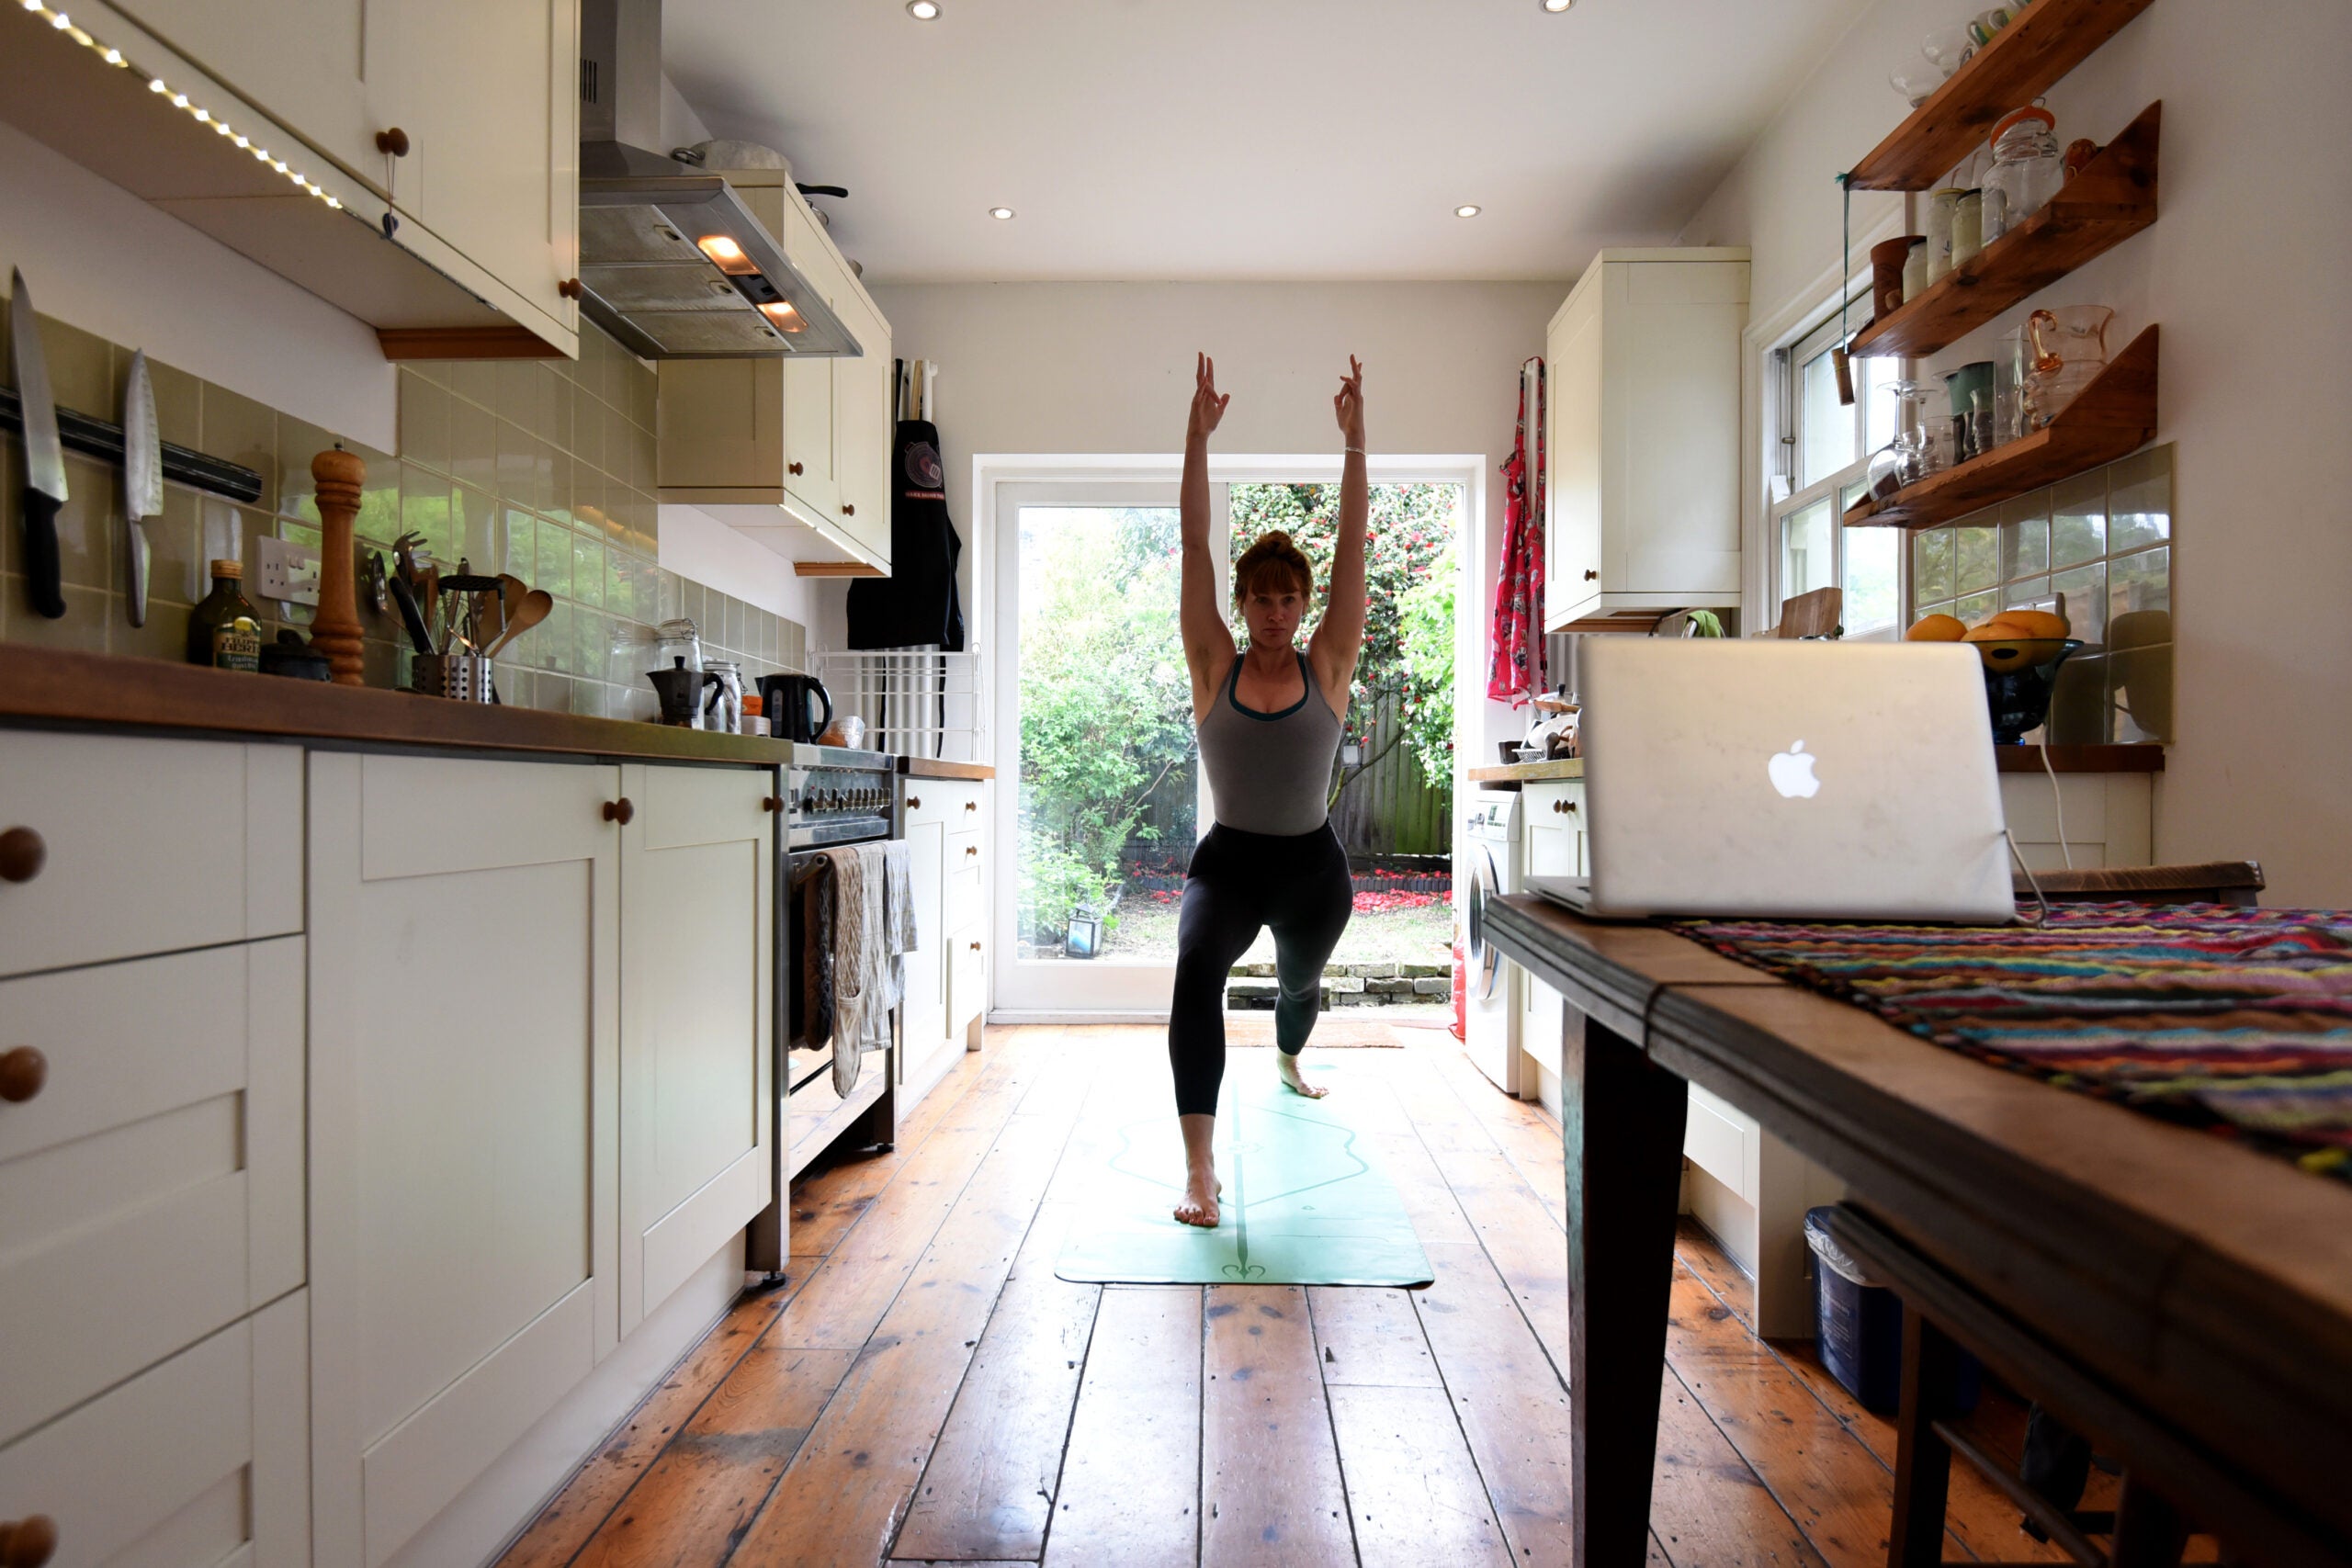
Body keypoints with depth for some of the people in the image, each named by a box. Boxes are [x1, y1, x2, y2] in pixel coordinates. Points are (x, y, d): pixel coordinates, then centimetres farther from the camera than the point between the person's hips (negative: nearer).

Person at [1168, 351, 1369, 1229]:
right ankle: (1199, 1168, -26)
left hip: (1313, 865, 2)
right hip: (1229, 859, -2)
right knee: (1195, 975, -30)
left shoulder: (1328, 668, -3)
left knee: (1300, 981, 26)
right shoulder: (1214, 668, -5)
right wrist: (1199, 434, -15)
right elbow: (1195, 546, -9)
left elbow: (1352, 548, -9)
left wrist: (1354, 439, -13)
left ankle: (1288, 1063, 62)